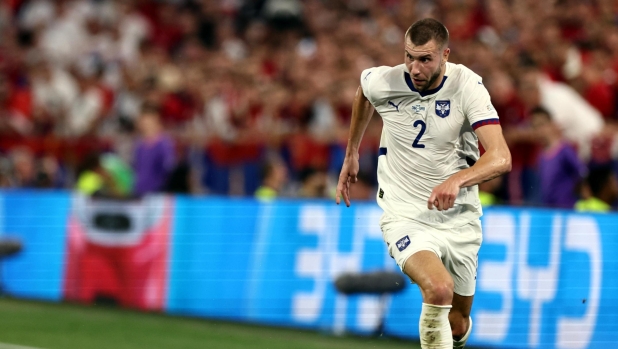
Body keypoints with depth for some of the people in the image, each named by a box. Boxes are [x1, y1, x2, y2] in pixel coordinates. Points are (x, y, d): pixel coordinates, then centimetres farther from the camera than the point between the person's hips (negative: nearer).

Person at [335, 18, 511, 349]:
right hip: (405, 218, -2)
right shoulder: (382, 82, -10)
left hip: (459, 217, 2)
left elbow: (501, 157, -24)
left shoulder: (466, 85, -14)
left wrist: (457, 180, -41)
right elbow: (362, 94, 18)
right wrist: (351, 154, 26)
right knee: (439, 289, -32)